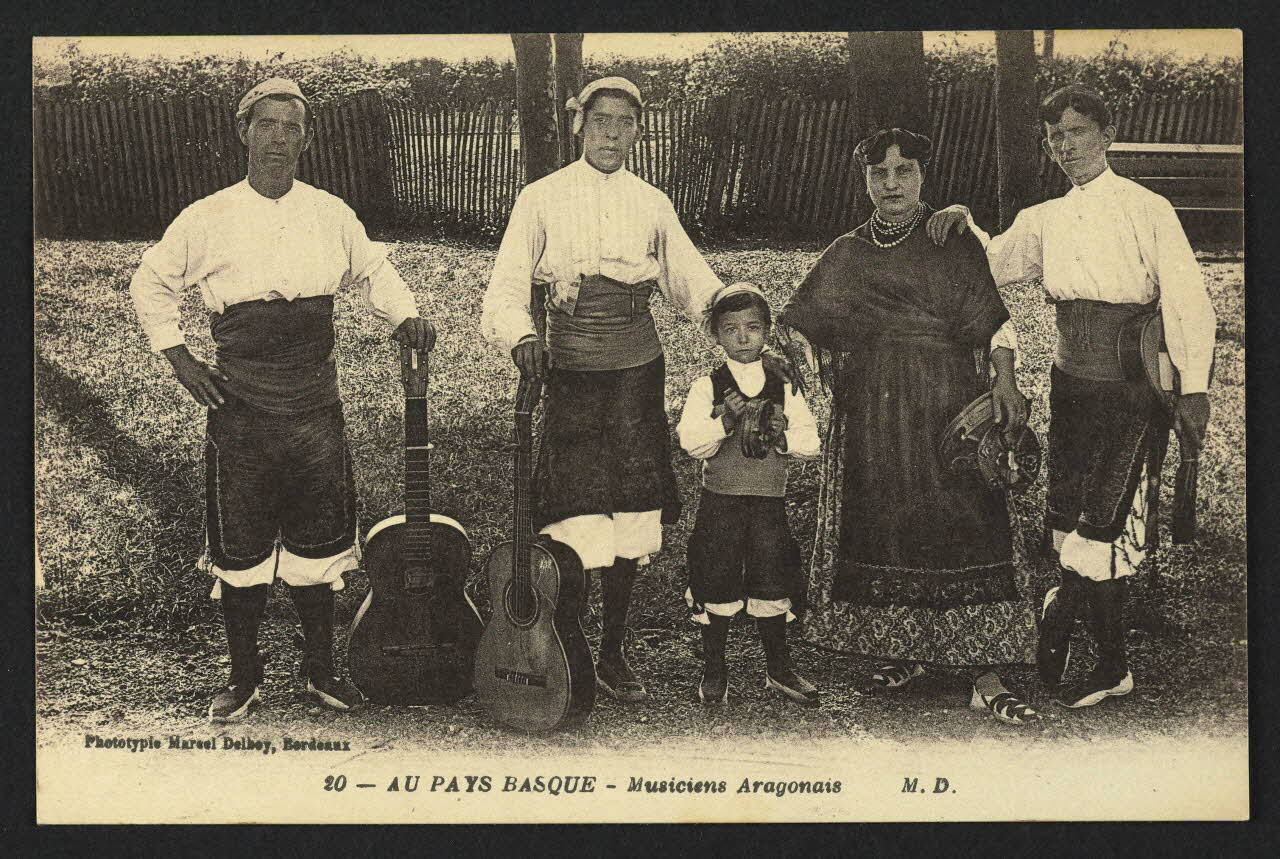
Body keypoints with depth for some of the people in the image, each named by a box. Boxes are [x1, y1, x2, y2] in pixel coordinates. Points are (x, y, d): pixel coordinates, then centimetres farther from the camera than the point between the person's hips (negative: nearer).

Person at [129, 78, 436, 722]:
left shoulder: (331, 216, 3)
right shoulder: (207, 219, -2)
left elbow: (373, 272, 20)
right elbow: (151, 284, 11)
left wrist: (406, 314, 1)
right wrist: (178, 357, 1)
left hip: (314, 401, 2)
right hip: (239, 403, -2)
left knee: (317, 541, 9)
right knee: (240, 548, 5)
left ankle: (319, 667, 26)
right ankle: (244, 675, 22)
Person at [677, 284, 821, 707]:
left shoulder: (783, 389, 5)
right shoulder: (707, 387, -2)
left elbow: (810, 440, 2)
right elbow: (690, 441, -11)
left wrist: (781, 436, -16)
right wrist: (725, 421, -23)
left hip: (770, 501, 2)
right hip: (720, 500, -2)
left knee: (772, 584, 8)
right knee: (717, 585, 4)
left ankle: (778, 668, 24)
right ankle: (713, 672, 19)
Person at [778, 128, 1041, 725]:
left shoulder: (956, 244, 3)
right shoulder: (846, 255, 12)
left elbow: (995, 321, -1)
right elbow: (802, 328, 17)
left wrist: (1004, 381, -15)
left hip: (946, 407, -3)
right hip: (870, 417, 3)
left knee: (963, 531, -8)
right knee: (880, 531, 6)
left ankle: (984, 679, -6)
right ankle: (903, 651, 23)